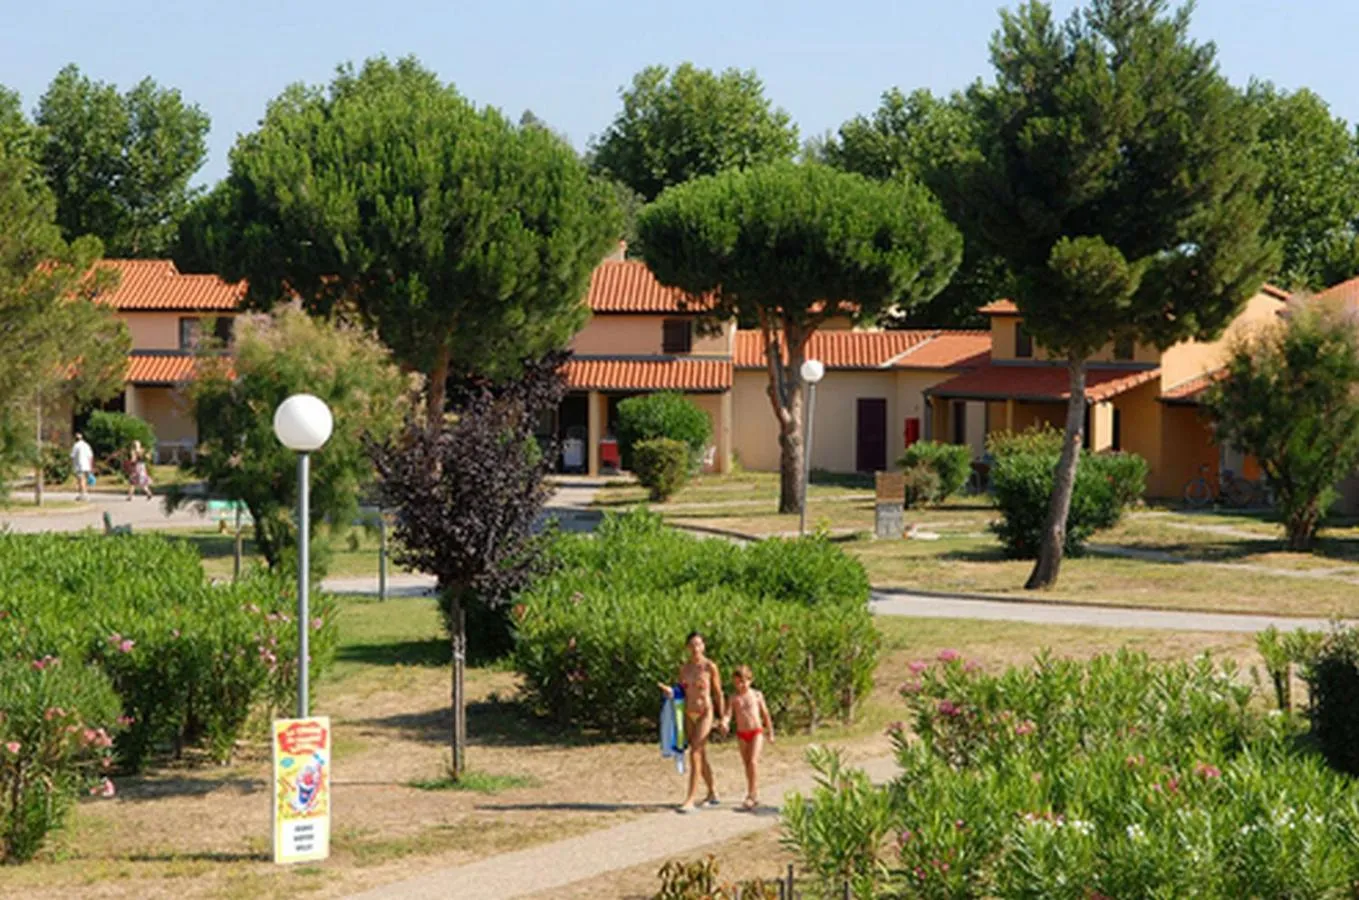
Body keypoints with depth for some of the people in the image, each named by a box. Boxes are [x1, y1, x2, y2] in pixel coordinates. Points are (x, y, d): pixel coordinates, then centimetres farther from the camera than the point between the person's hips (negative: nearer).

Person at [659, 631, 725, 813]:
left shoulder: (710, 667, -7)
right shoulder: (684, 668, 7)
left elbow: (718, 693, -1)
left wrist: (722, 718, 0)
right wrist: (670, 691, -7)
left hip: (705, 713, -6)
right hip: (689, 714, 6)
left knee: (695, 753, -14)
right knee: (701, 755, 13)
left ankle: (690, 799, -17)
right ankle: (713, 794, 27)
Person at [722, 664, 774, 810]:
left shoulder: (756, 695, -1)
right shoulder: (734, 697, 1)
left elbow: (765, 714, 7)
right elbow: (729, 713, -8)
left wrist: (770, 733, 11)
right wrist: (724, 722, -31)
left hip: (756, 732, -3)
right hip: (741, 734, 3)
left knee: (753, 761, -16)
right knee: (746, 764, 10)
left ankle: (751, 795, -18)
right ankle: (755, 794, 23)